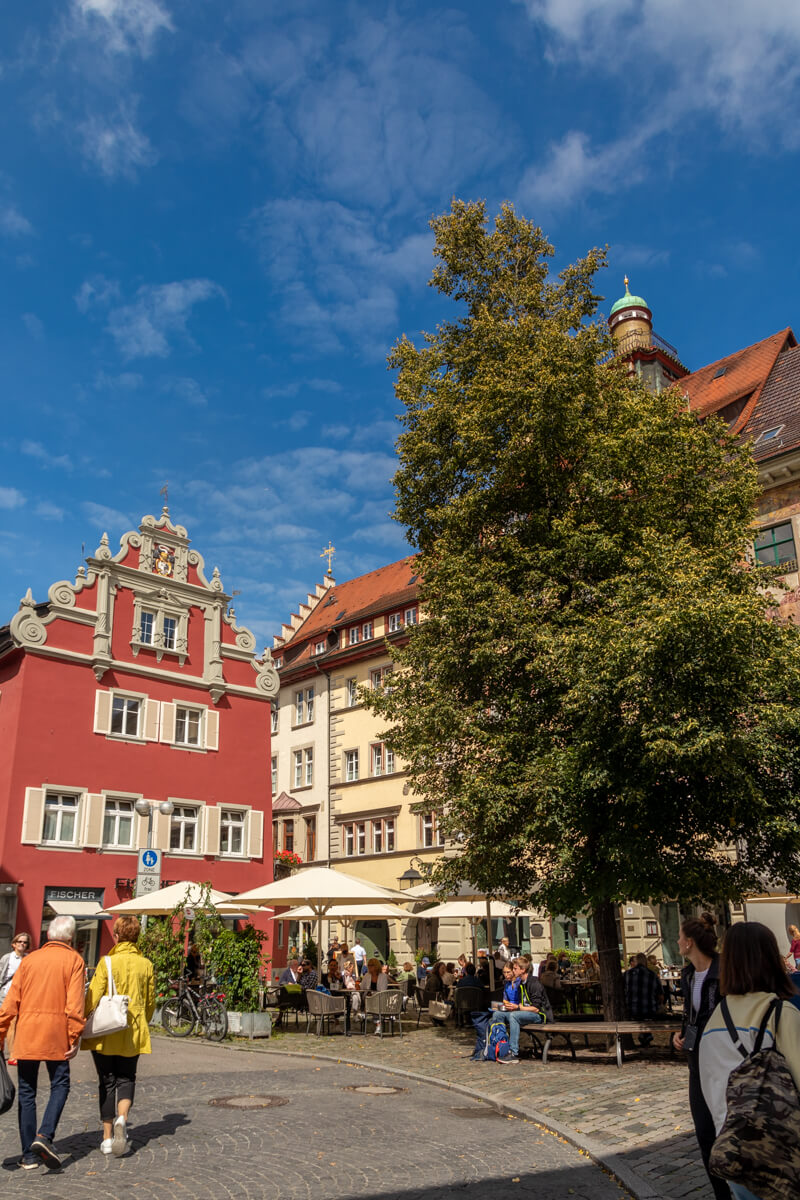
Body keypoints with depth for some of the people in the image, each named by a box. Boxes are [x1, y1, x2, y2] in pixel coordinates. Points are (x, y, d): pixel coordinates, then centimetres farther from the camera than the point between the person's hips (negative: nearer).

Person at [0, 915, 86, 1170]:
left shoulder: (30, 959, 8)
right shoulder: (74, 960, -1)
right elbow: (75, 1003, -9)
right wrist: (75, 1037, -7)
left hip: (26, 1034, 3)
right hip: (56, 1035, -3)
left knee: (26, 1092, 12)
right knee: (60, 1085, 11)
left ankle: (29, 1155, 14)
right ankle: (44, 1136, -8)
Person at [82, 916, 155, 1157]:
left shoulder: (107, 962, -10)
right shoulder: (146, 965, 0)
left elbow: (93, 998, -12)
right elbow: (150, 1002, 7)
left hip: (105, 1032, -2)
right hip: (132, 1034, 2)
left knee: (107, 1083, 11)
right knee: (126, 1079, 15)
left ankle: (107, 1137, 13)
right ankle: (122, 1118, -11)